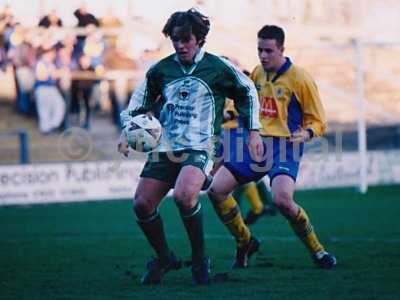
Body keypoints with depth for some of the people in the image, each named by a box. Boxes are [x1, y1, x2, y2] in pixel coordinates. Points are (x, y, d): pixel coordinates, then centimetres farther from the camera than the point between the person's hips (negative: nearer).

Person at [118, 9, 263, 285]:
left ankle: (200, 260, -10)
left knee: (183, 196, -31)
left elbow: (247, 92, 12)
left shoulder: (218, 68, -2)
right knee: (142, 204, -6)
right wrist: (128, 131, 7)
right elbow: (141, 99, 21)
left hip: (198, 148, -5)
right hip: (164, 148, 5)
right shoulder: (161, 69, 7)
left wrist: (253, 131, 10)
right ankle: (164, 259, 19)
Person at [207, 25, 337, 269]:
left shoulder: (300, 79, -8)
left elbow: (318, 122, -4)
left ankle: (317, 250, -9)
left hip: (285, 147, -6)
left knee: (282, 199, -31)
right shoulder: (257, 73, 10)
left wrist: (306, 134, -24)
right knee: (216, 190, -4)